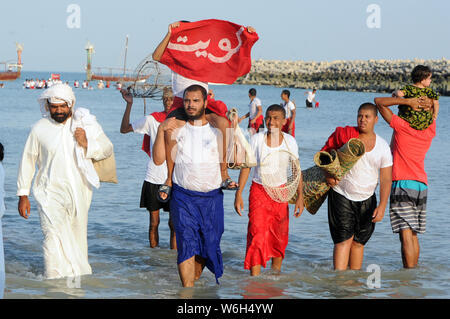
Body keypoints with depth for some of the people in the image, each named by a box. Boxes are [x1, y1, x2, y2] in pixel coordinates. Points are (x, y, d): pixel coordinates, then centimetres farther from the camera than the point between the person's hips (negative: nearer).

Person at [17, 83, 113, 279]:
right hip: (50, 192, -2)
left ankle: (79, 276, 25)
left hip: (79, 192, 2)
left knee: (77, 238, 10)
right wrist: (23, 194, 5)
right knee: (53, 237, -16)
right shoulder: (40, 128, 0)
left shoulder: (87, 123, 4)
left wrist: (87, 144, -10)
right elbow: (28, 161, 7)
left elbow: (108, 149, 11)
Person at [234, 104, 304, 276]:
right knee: (257, 235, -13)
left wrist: (300, 196, -3)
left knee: (279, 237, 10)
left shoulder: (289, 141, -5)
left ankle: (276, 272, 32)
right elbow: (246, 166, -2)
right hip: (259, 190, -2)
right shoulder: (256, 139, -8)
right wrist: (239, 194, -5)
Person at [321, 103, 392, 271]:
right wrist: (328, 174, -8)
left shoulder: (383, 147, -2)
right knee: (344, 239, -13)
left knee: (359, 242, 10)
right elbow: (325, 152, 7)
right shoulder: (345, 134, -9)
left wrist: (382, 206, -14)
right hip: (342, 196, -3)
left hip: (367, 200, 3)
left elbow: (386, 179, -4)